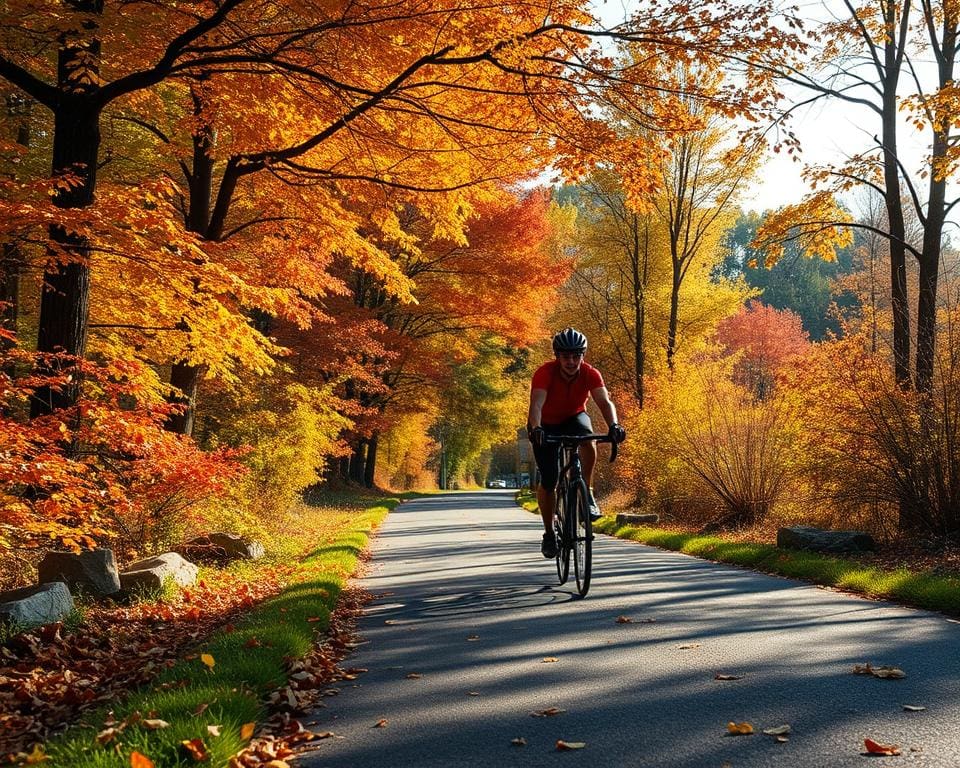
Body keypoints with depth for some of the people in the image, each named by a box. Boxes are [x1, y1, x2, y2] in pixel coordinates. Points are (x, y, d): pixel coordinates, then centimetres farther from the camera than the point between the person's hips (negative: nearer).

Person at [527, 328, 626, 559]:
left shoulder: (590, 374, -24)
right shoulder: (545, 373, -30)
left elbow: (604, 401, -37)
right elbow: (536, 404, -44)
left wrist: (614, 425, -56)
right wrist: (535, 429, -63)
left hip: (575, 418, 1)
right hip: (547, 424, -1)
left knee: (588, 440, -36)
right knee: (548, 481, -7)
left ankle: (588, 494, -19)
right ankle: (549, 533, 13)